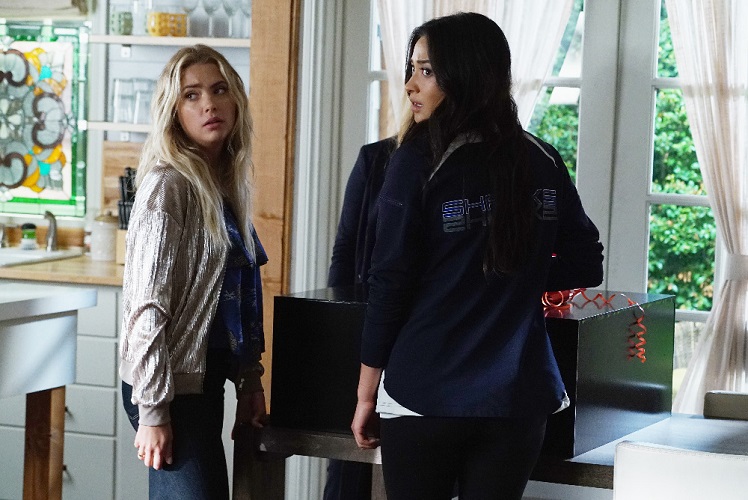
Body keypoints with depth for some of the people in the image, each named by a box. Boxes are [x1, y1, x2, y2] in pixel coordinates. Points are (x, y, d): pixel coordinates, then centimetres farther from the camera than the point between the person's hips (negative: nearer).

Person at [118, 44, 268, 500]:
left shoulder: (226, 183, 11)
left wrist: (250, 380, 13)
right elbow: (147, 306, -17)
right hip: (173, 386, -9)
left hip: (205, 378, 9)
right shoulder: (168, 185, -14)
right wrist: (152, 411, -19)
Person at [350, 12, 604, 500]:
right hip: (516, 398, 3)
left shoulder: (418, 163, -10)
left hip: (425, 395, -3)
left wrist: (367, 393, 0)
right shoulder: (544, 163, 3)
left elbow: (391, 284, -8)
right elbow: (586, 265, 10)